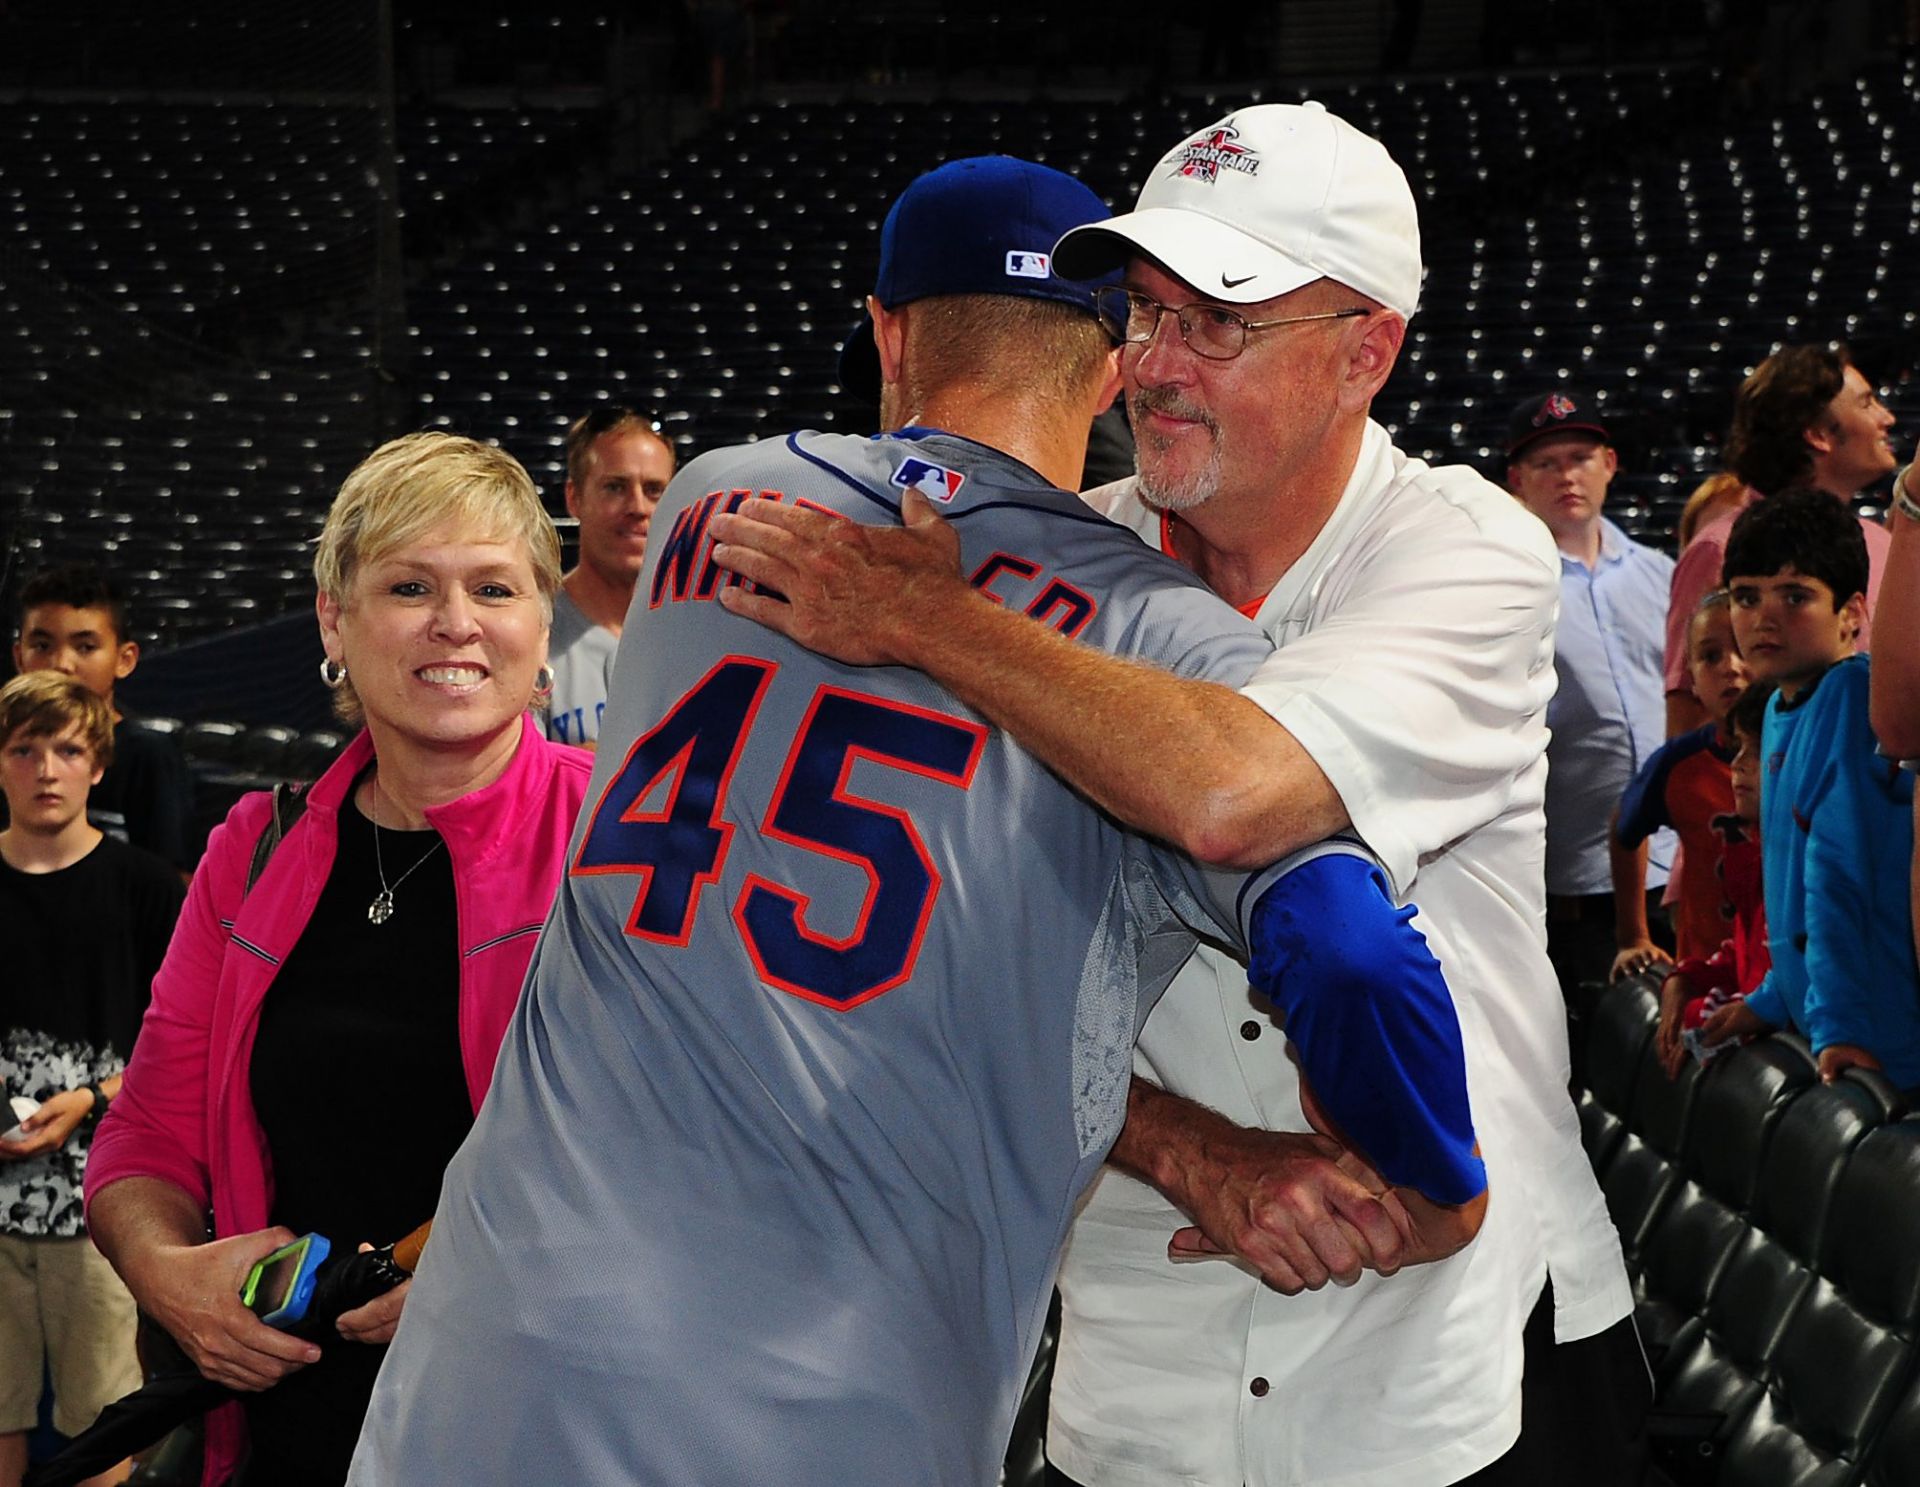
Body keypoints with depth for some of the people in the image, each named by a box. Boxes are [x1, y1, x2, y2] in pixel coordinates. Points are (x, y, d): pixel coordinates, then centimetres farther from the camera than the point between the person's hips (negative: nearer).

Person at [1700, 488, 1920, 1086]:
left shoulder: (1854, 695, -15)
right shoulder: (1783, 706, 13)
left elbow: (1839, 876, -21)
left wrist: (1839, 1025, -23)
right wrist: (1773, 1000, 19)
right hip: (1817, 1020, 8)